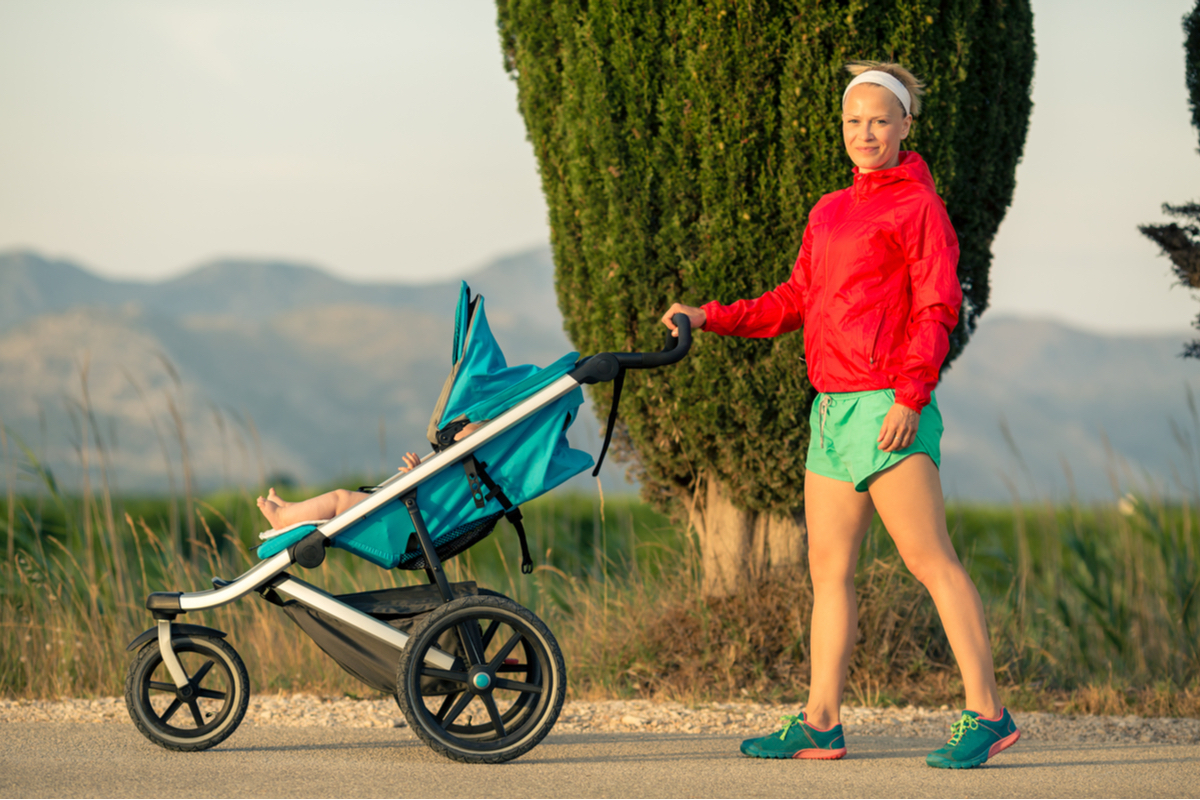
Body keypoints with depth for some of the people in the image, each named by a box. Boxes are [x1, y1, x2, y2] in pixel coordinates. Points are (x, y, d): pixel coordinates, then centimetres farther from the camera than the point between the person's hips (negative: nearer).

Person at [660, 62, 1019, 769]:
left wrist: (911, 398, -18)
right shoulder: (829, 213, 20)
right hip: (832, 410, 8)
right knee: (830, 568, 8)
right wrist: (708, 318, 17)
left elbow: (938, 310, -10)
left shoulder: (920, 206, -3)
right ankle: (820, 724, 12)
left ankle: (988, 715, -10)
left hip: (888, 411, -8)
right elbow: (794, 305, 24)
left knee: (931, 560, -11)